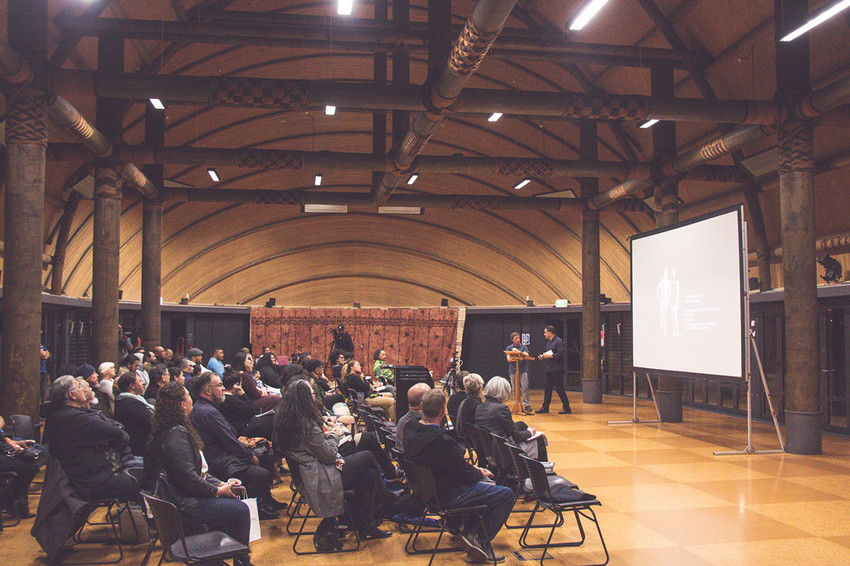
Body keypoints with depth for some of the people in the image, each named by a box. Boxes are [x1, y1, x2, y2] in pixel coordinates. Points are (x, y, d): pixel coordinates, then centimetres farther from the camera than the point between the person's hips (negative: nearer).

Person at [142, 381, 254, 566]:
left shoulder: (168, 430, 13)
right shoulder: (176, 435, -21)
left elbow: (197, 469, 15)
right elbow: (189, 478, -24)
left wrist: (220, 483, 7)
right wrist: (218, 490, -11)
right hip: (180, 507, -11)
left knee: (232, 502, 12)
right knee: (240, 510, -9)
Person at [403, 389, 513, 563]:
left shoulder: (410, 430, -5)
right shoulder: (442, 441, -33)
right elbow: (465, 473, -21)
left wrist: (473, 469, 7)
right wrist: (480, 473, 0)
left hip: (427, 488, 9)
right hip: (449, 496, -9)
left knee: (487, 483, 27)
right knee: (506, 495, -1)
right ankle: (480, 542, 2)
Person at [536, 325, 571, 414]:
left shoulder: (559, 341, -12)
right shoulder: (549, 342, 17)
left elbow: (560, 354, -21)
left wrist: (549, 356, -16)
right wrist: (543, 356, 9)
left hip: (557, 370, -9)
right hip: (549, 369, 9)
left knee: (559, 388, -6)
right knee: (548, 388, 11)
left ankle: (567, 408, 1)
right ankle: (545, 407, 17)